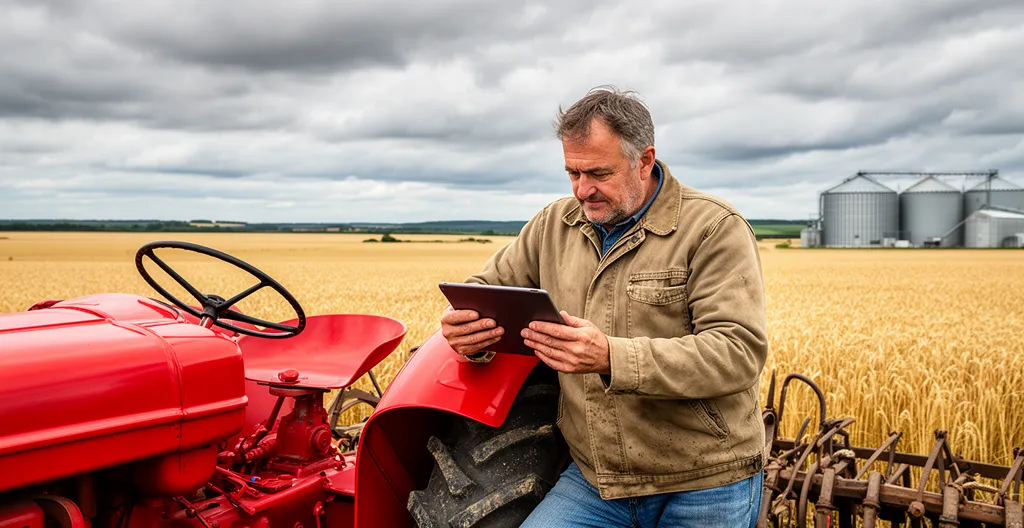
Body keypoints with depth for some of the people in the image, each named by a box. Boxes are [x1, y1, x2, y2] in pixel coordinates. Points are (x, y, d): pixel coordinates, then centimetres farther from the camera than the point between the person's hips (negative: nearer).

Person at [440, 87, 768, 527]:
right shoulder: (554, 225, 6)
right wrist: (469, 330, -13)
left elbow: (740, 352, -20)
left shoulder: (716, 229, -10)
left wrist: (612, 358, -33)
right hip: (593, 479, 4)